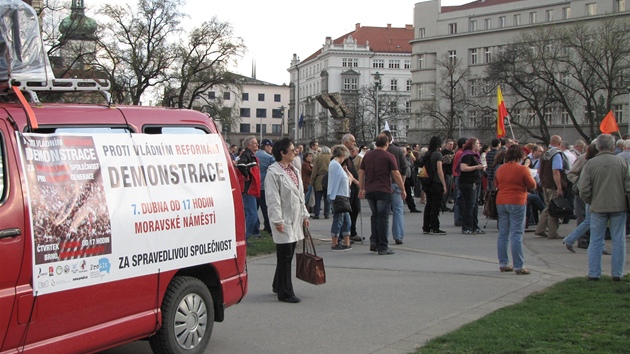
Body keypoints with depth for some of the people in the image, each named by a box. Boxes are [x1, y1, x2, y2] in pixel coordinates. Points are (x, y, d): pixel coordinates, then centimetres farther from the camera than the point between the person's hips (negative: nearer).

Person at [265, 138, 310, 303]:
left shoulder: (294, 170, 15)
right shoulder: (273, 172, -12)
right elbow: (272, 198, -16)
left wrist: (304, 215, 18)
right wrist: (277, 220, -20)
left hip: (295, 220, 8)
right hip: (284, 220, -8)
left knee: (288, 255, 14)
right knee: (285, 257, -4)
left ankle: (278, 286, 28)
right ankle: (285, 293, 3)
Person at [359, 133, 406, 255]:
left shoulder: (367, 156, 9)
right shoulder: (389, 157, -6)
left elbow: (361, 173, 11)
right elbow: (396, 174, -7)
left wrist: (361, 189, 20)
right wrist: (403, 190, 0)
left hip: (369, 191, 5)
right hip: (384, 191, -5)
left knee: (375, 215, 19)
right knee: (383, 218, -1)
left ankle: (373, 242, 11)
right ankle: (382, 247, 1)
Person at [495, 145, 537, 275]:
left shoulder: (499, 169, 7)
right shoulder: (522, 169, -10)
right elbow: (532, 185, -3)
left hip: (501, 202, 6)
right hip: (517, 202, -6)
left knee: (503, 234, 11)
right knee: (517, 235, -5)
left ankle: (503, 264, 13)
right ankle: (518, 266, -5)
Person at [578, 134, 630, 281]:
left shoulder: (590, 164, -6)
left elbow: (583, 189, -7)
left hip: (598, 207, 0)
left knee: (595, 241, 8)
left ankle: (594, 273, 9)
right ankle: (617, 273, 12)